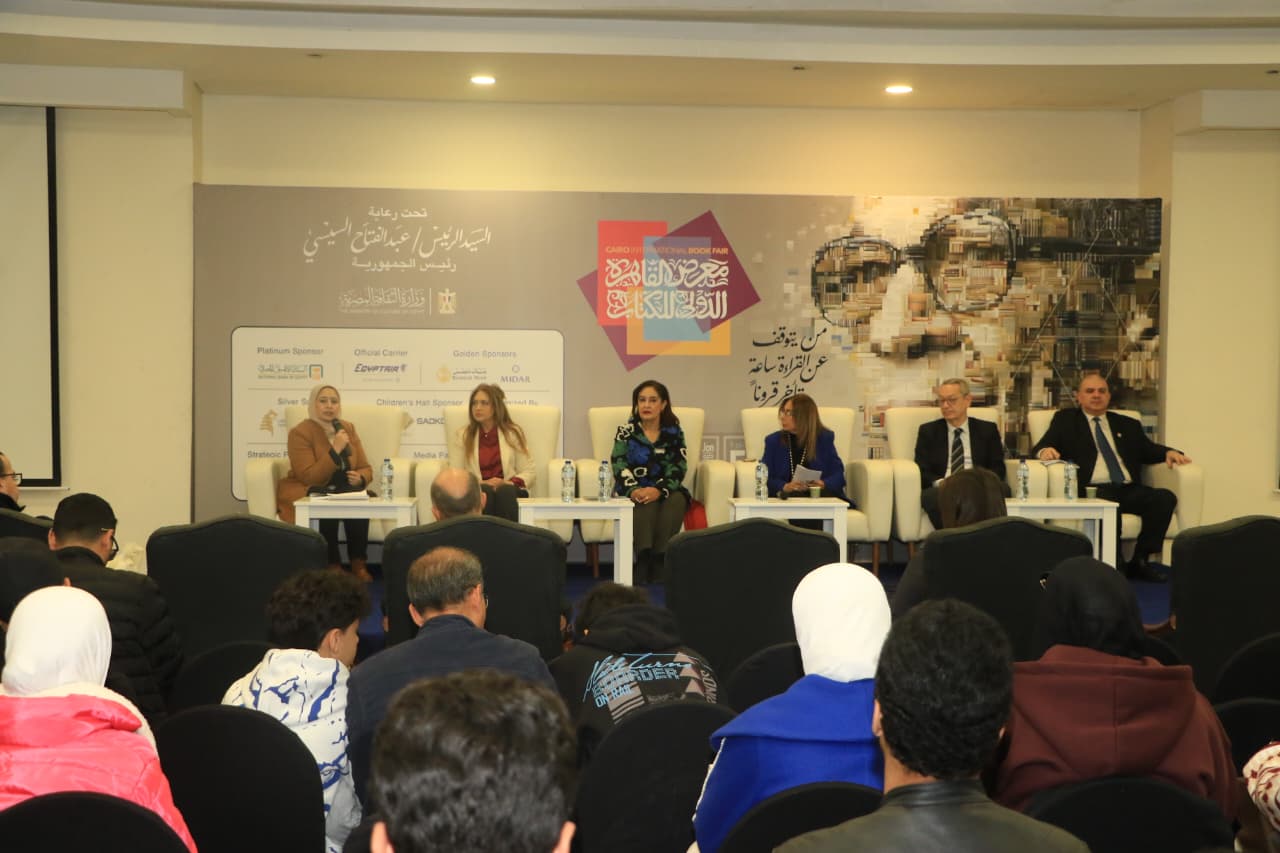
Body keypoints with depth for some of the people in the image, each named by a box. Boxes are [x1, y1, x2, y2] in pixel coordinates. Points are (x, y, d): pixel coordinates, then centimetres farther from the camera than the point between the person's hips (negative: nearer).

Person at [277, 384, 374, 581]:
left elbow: (365, 468, 8)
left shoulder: (348, 428, 7)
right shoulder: (300, 432, -11)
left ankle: (359, 564, -21)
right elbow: (309, 478, -20)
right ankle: (332, 566, -25)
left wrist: (360, 477, -17)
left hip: (341, 491, 4)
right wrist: (335, 450, -26)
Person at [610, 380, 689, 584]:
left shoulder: (674, 432, 7)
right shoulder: (626, 431, 6)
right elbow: (620, 467, -6)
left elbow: (678, 469, -5)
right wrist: (634, 491, -27)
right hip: (635, 490, -1)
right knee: (646, 504, -34)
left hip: (666, 490, 1)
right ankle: (643, 562, -43)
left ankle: (659, 562, -36)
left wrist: (659, 490, -25)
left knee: (676, 501, -32)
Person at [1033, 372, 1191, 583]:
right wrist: (1045, 450, -17)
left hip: (1129, 490, 4)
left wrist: (1168, 452, -3)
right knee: (1107, 506, -38)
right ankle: (1114, 565, -27)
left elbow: (1147, 449, 20)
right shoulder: (1065, 420, 20)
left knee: (1165, 498, -24)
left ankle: (1139, 561, -19)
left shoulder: (1128, 425, 30)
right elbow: (1041, 446, 8)